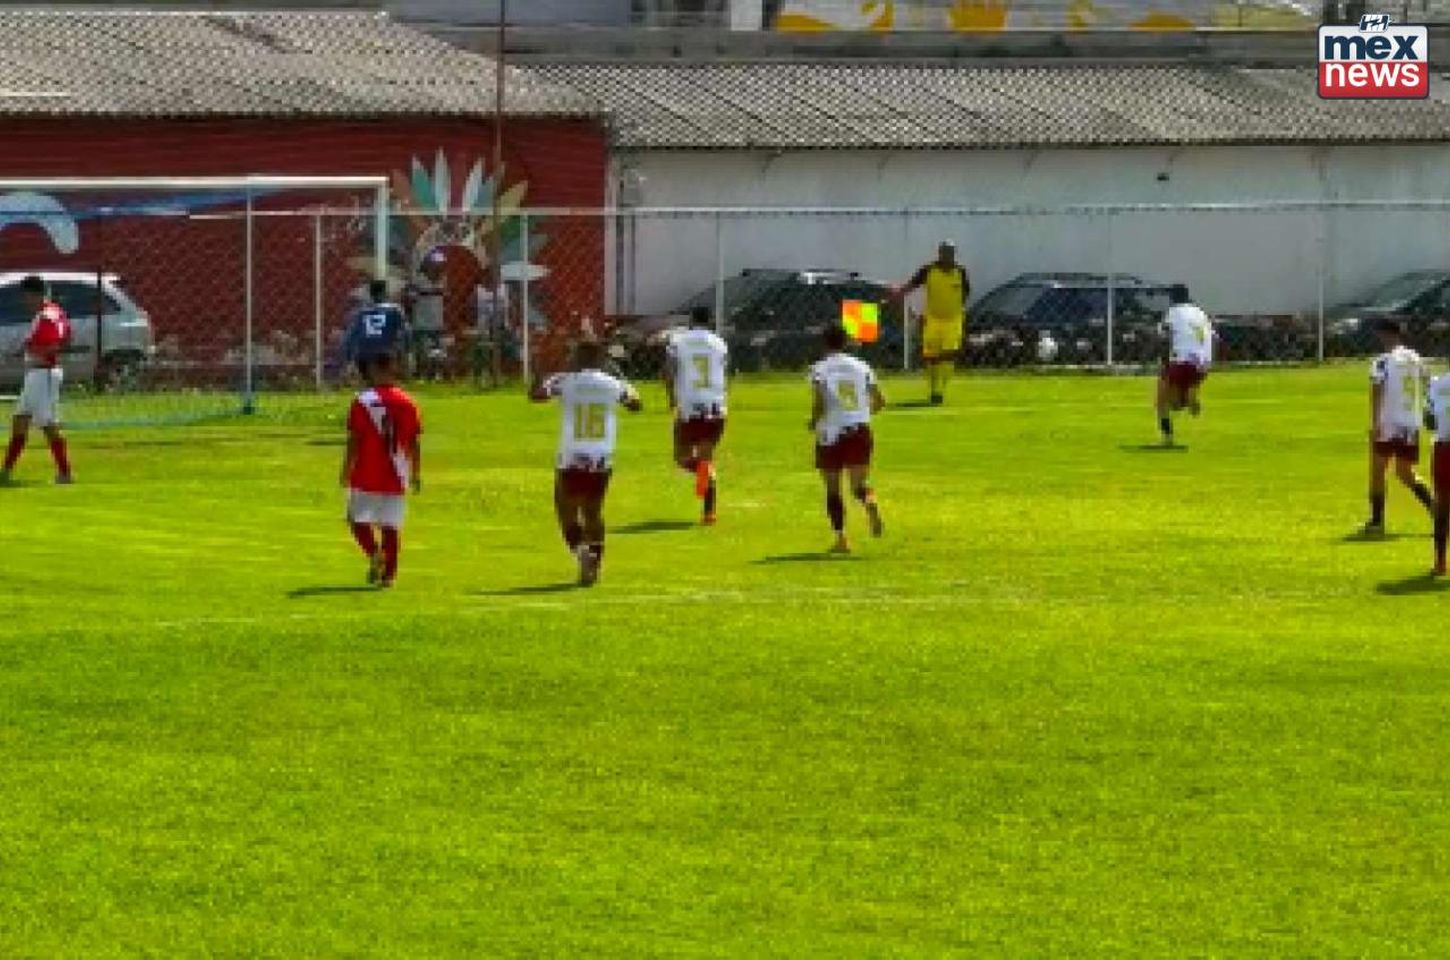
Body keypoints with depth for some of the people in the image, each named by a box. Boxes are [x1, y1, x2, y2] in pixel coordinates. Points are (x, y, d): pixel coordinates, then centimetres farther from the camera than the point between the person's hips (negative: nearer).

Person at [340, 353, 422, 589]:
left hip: (366, 476, -3)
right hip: (396, 478, 3)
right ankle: (389, 573, 5)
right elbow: (414, 443, 5)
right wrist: (416, 474, 14)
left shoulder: (363, 401, -8)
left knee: (358, 518, 9)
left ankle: (374, 552, -15)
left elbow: (354, 441, -9)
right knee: (391, 525, 7)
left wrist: (346, 471, -1)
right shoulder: (407, 402, 3)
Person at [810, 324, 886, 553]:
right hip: (860, 430, 3)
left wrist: (814, 422, 1)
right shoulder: (861, 367, 6)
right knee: (860, 482, 4)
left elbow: (819, 404, -18)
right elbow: (879, 401, 5)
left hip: (831, 433, -3)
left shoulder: (820, 370, -7)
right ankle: (871, 504, -32)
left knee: (833, 489, 9)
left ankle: (841, 538, 5)